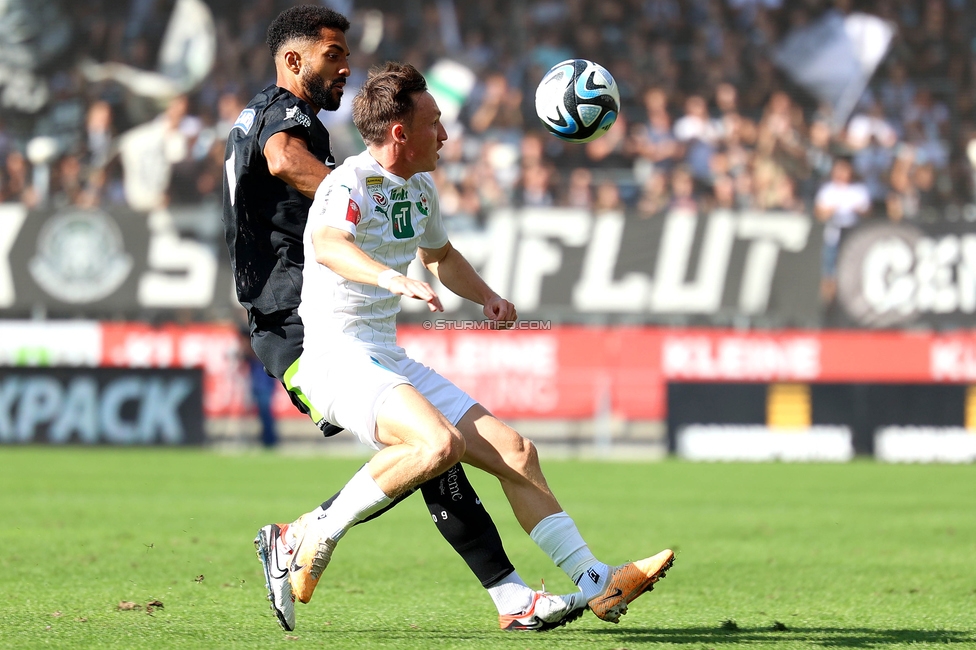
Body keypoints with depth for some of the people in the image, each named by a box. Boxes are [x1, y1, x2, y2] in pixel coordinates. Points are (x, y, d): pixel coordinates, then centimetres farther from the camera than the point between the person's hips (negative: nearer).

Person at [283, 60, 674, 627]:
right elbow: (327, 245, -38)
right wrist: (394, 279, -55)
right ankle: (318, 534, -20)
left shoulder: (420, 187, 13)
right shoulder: (352, 183, -15)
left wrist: (487, 296, 15)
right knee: (438, 442, -34)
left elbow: (440, 254, 34)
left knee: (516, 452, 3)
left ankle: (596, 583, 9)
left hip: (391, 362, 9)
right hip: (336, 359, -9)